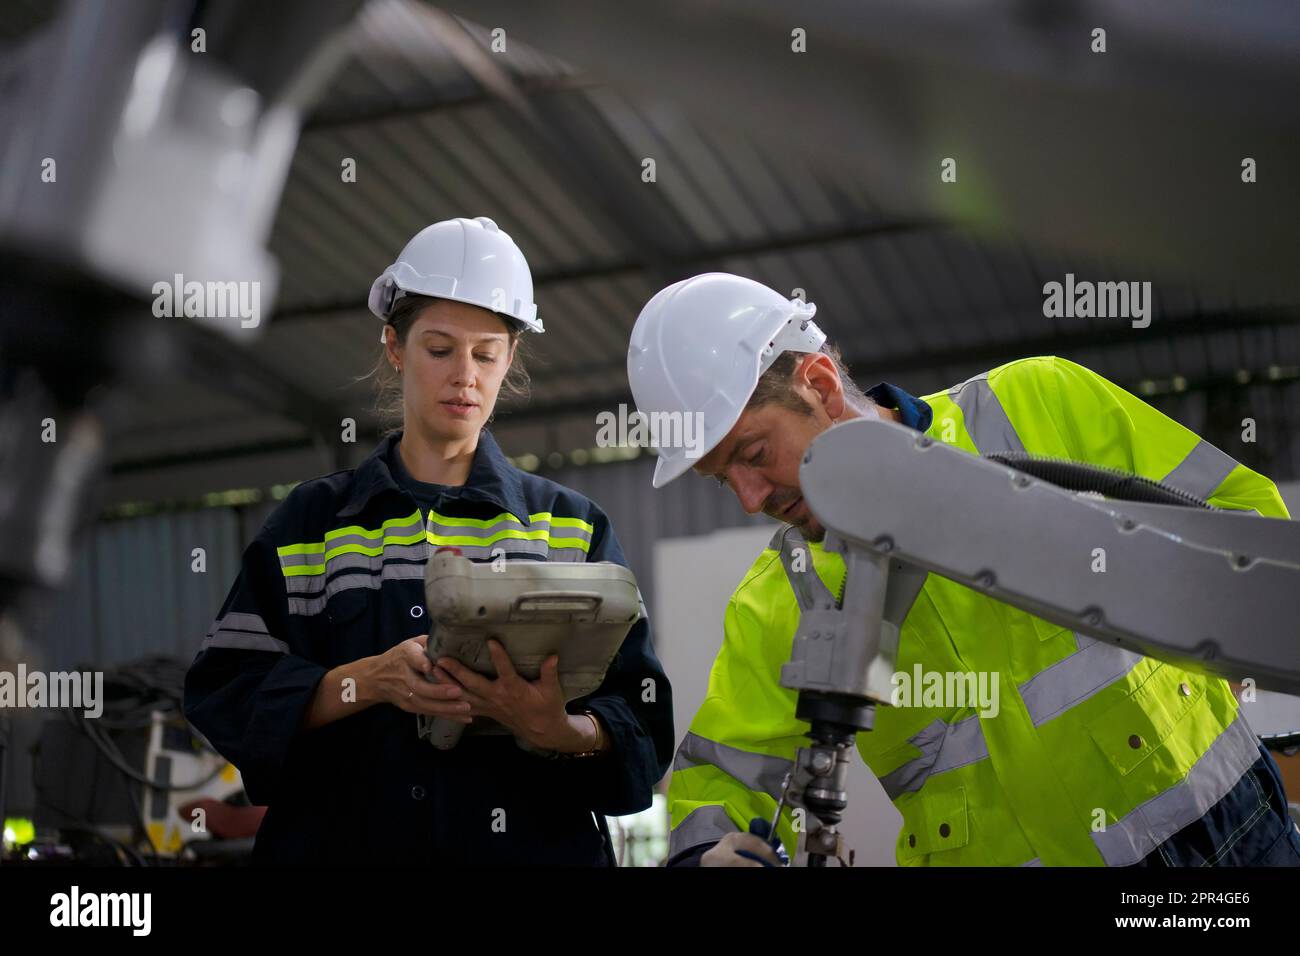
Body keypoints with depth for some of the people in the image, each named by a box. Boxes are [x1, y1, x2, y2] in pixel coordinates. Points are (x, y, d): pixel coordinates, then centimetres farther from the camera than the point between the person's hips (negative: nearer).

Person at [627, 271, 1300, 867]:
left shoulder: (1039, 403, 1)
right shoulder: (773, 611, 7)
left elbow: (1246, 512, 4)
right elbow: (720, 774, 14)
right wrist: (710, 851, -7)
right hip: (1002, 854, 2)